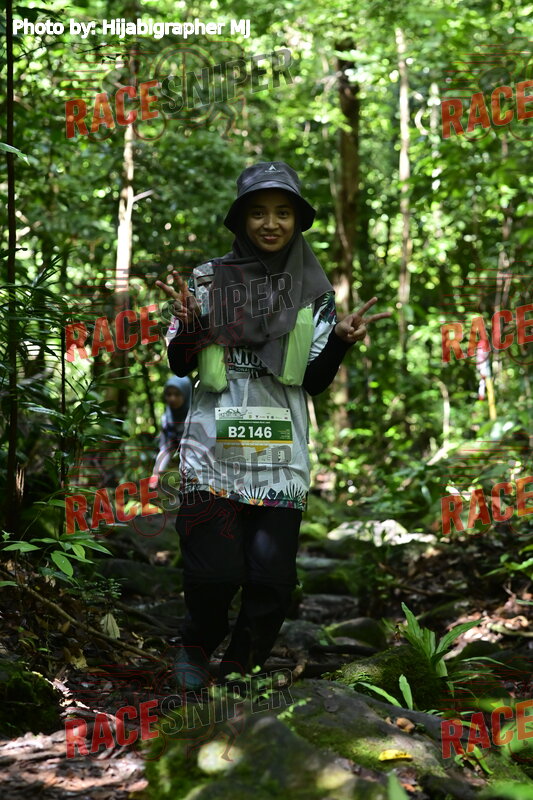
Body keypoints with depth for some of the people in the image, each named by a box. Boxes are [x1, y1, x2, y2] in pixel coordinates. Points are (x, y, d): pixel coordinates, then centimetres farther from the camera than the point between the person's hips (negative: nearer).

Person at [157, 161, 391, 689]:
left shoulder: (314, 292, 7)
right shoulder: (209, 280, 3)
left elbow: (315, 382, 6)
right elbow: (181, 366, 6)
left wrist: (339, 340, -12)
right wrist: (188, 323, -14)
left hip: (281, 453, 2)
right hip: (213, 448, -1)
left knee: (271, 576, -1)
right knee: (216, 571, -6)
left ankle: (239, 671, 23)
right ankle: (196, 650, 26)